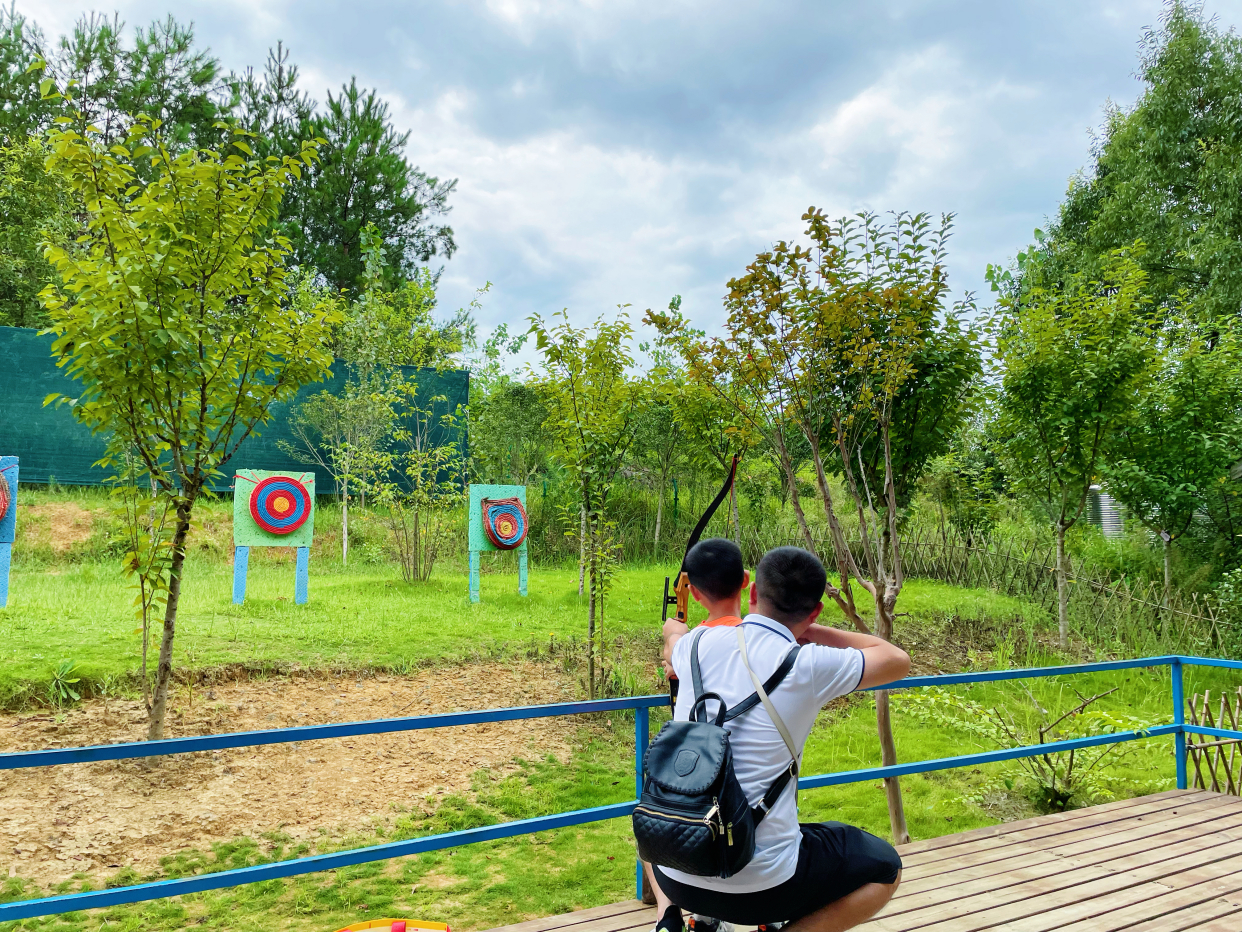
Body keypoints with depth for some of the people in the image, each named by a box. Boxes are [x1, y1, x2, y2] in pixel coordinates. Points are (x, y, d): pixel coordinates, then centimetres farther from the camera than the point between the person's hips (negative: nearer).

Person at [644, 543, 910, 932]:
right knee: (885, 869, 19)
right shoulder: (810, 667, -13)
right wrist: (810, 631, 8)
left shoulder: (696, 646, -1)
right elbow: (898, 660, 5)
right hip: (760, 887, -4)